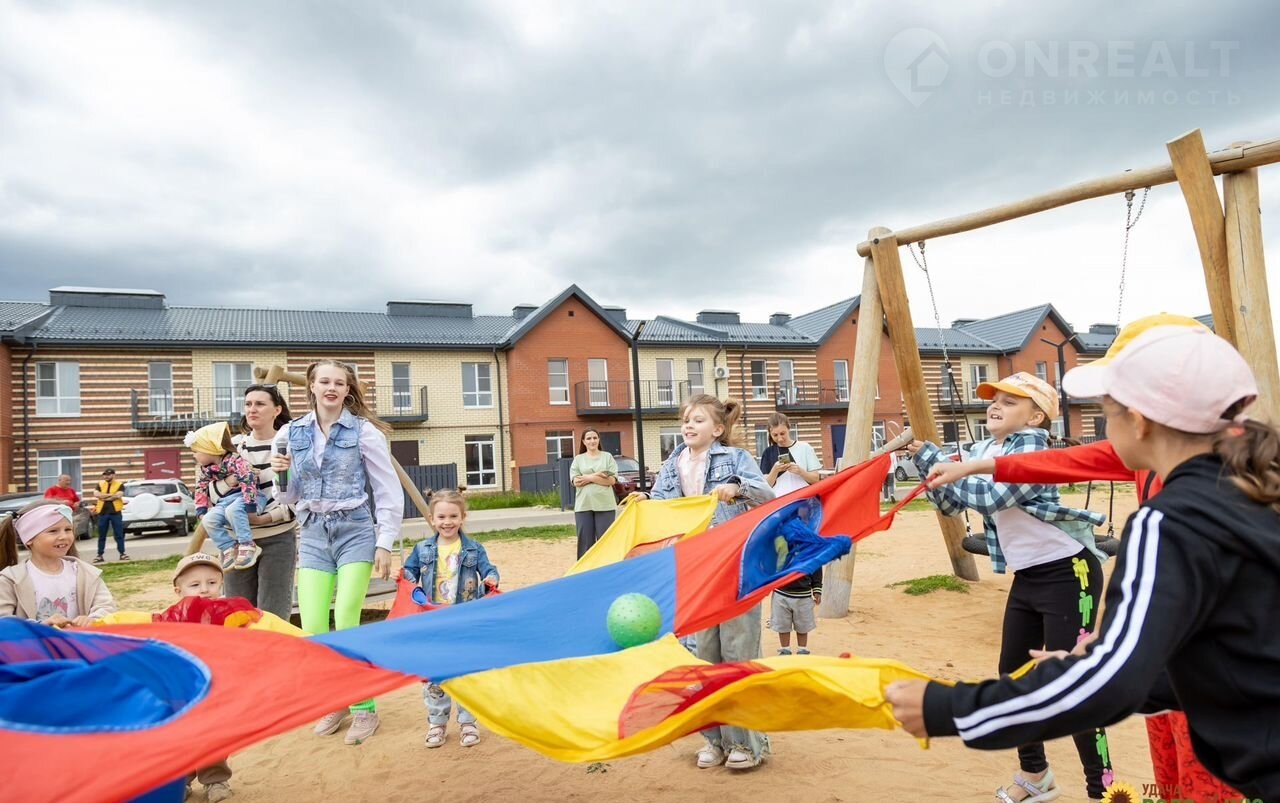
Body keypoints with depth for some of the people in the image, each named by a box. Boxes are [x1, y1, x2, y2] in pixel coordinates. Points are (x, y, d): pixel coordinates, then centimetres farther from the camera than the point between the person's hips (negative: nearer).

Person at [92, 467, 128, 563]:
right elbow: (96, 494, -6)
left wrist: (103, 497, -7)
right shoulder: (100, 484, 12)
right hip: (102, 513, 3)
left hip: (116, 512, -3)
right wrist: (111, 495, -12)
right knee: (101, 536, 7)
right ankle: (100, 555, 13)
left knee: (119, 534, 1)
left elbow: (118, 495, -14)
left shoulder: (119, 484, 3)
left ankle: (122, 554, 5)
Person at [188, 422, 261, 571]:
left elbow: (249, 478, -23)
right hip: (223, 501, 7)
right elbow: (201, 488, 23)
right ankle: (229, 548, -11)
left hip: (242, 496, -7)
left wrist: (249, 503, -29)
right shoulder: (206, 469, 12)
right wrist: (202, 510, 15)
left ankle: (247, 545, -31)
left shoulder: (234, 460, -13)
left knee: (232, 510, -38)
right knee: (209, 520, -19)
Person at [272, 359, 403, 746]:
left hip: (355, 531, -4)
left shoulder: (363, 431, -4)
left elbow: (388, 490, -2)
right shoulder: (293, 433, 8)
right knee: (312, 628, -2)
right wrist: (279, 474, -6)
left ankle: (364, 708, 10)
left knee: (346, 625, -9)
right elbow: (291, 496, 15)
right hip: (313, 534, 4)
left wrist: (385, 543, -6)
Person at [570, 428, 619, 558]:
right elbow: (576, 482, -2)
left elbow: (612, 480, -4)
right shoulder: (578, 459, 9)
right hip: (583, 506, 1)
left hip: (605, 505, -1)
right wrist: (596, 476, -12)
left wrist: (589, 478, -10)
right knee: (585, 540, 3)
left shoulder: (607, 457, 7)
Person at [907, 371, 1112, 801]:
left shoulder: (1034, 448, -17)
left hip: (1067, 573, -9)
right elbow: (952, 502, 9)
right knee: (1012, 675, 14)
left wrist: (935, 458, -21)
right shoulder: (984, 450, 6)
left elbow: (992, 496, -29)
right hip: (1026, 576, 9)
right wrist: (921, 455, -1)